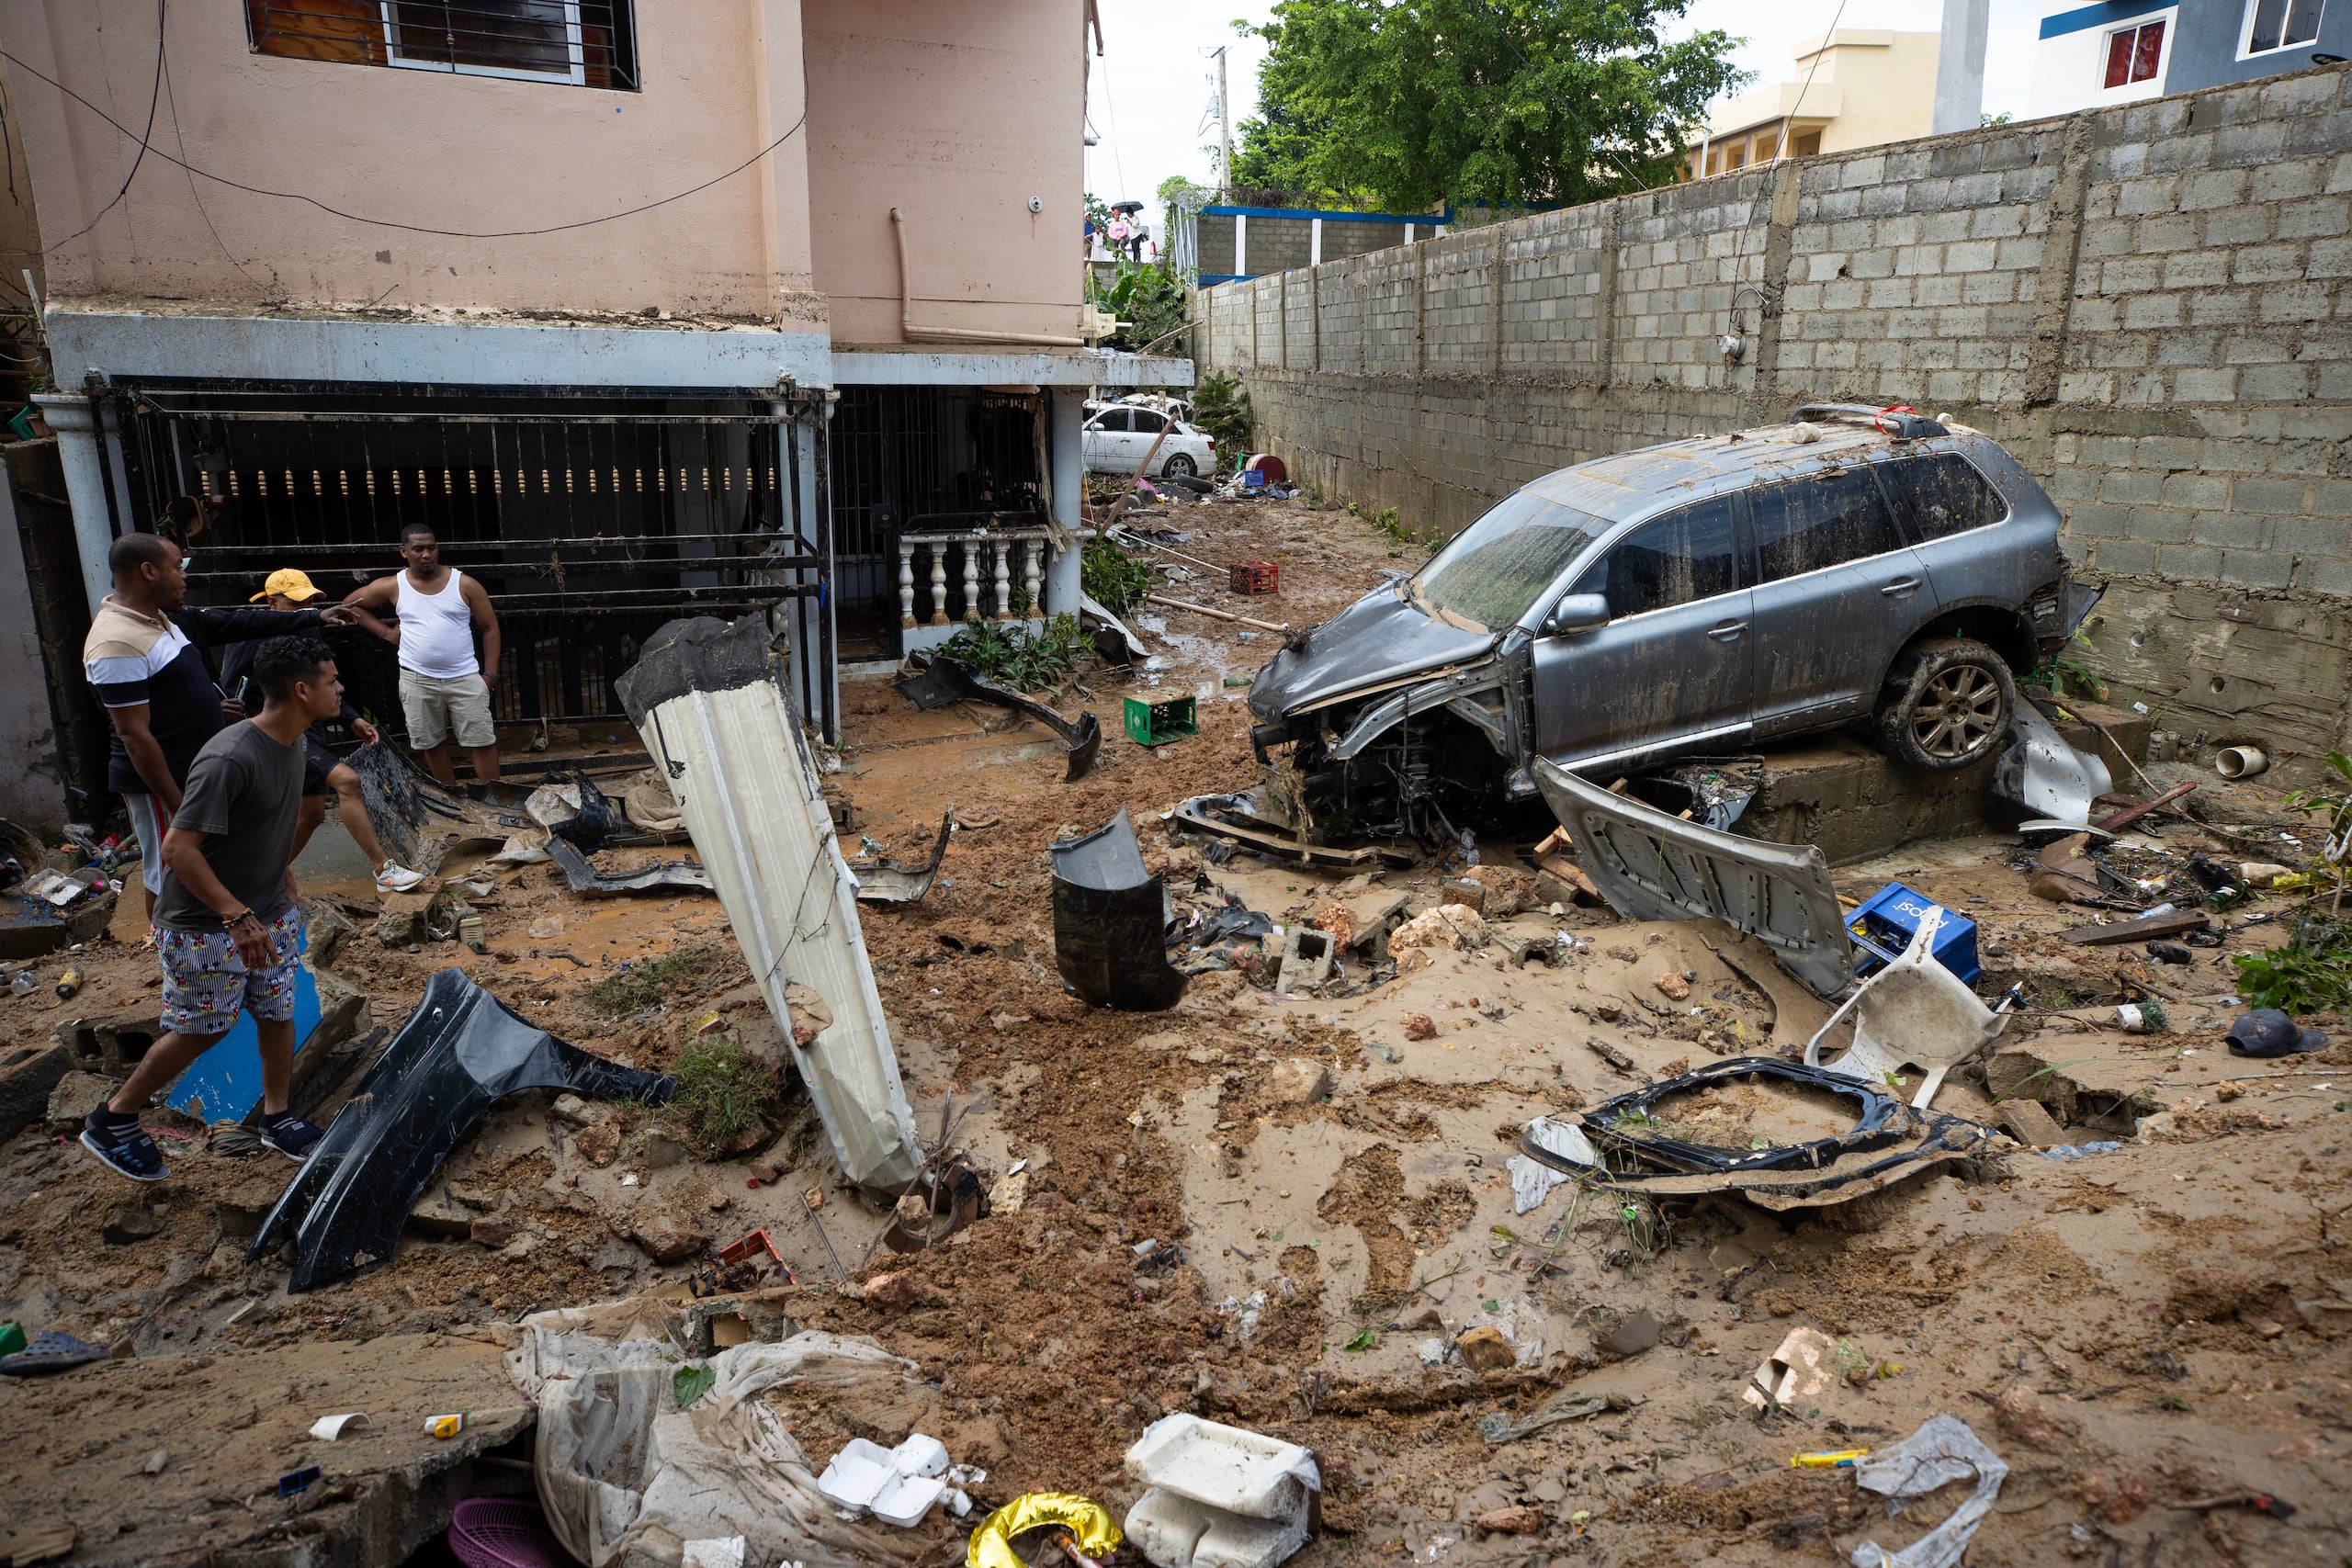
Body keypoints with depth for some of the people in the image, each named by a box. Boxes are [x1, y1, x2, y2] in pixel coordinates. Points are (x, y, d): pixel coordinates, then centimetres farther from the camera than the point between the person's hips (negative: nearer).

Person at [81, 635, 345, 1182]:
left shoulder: (291, 744, -1)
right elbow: (179, 849, -29)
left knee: (277, 1012, 12)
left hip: (267, 913, 8)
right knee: (200, 1030, 5)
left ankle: (276, 1117, 29)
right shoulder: (230, 759, -30)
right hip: (205, 924, -7)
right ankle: (113, 1121, 25)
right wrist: (236, 917, -31)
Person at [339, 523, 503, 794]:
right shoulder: (392, 587, 0)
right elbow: (351, 604, 15)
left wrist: (489, 674, -5)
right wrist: (385, 632, 3)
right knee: (432, 743, 10)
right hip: (417, 680, 2)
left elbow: (490, 627, 1)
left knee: (482, 741, -2)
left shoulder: (464, 584, -4)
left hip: (465, 678, -2)